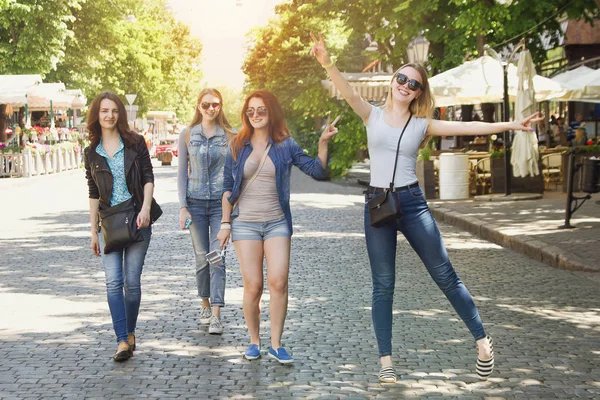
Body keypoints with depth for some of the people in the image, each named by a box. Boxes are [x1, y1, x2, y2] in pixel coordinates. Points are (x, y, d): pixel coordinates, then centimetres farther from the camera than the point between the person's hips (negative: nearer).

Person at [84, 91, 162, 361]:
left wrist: (145, 209, -16)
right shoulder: (92, 153, 8)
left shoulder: (135, 143, 2)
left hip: (137, 220, -1)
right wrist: (94, 231, 11)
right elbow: (94, 194, 12)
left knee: (132, 281, 0)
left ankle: (130, 333, 18)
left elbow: (148, 178, 0)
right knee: (113, 281, -11)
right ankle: (122, 341, -12)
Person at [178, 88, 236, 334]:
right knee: (201, 257, 7)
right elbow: (182, 173, 6)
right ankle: (205, 305, 25)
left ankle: (216, 316, -12)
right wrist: (182, 207, -1)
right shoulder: (187, 135, 5)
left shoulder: (230, 136, 3)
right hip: (196, 202, 1)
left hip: (221, 202, -1)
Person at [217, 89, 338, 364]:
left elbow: (317, 171, -1)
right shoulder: (238, 146, 5)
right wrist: (225, 222, 5)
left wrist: (323, 143, -14)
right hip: (245, 223, 0)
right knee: (253, 286, -3)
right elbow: (227, 187, 8)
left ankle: (276, 344, 0)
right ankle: (254, 341, 14)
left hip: (277, 223, 0)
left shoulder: (285, 146, 3)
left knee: (278, 282, -11)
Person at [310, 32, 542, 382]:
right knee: (383, 286, 4)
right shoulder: (373, 116, 4)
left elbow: (467, 127, 0)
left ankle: (482, 340, 15)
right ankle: (386, 359, 10)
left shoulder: (422, 125, 5)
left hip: (412, 203, 0)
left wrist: (509, 125, -8)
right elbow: (349, 93, -13)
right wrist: (328, 63, -31)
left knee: (446, 276, 2)